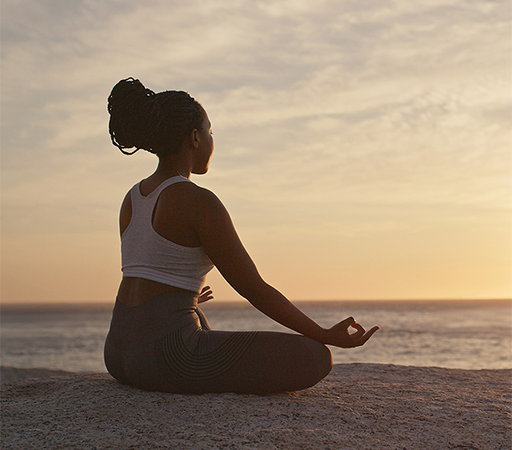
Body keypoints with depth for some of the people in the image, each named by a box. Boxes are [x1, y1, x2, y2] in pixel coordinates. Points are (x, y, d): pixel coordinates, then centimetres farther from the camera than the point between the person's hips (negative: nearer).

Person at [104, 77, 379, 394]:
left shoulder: (132, 199, 13)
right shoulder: (200, 203, -12)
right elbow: (255, 289, -11)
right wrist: (328, 336, -3)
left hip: (119, 353, 9)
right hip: (169, 354, -9)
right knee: (317, 359, -5)